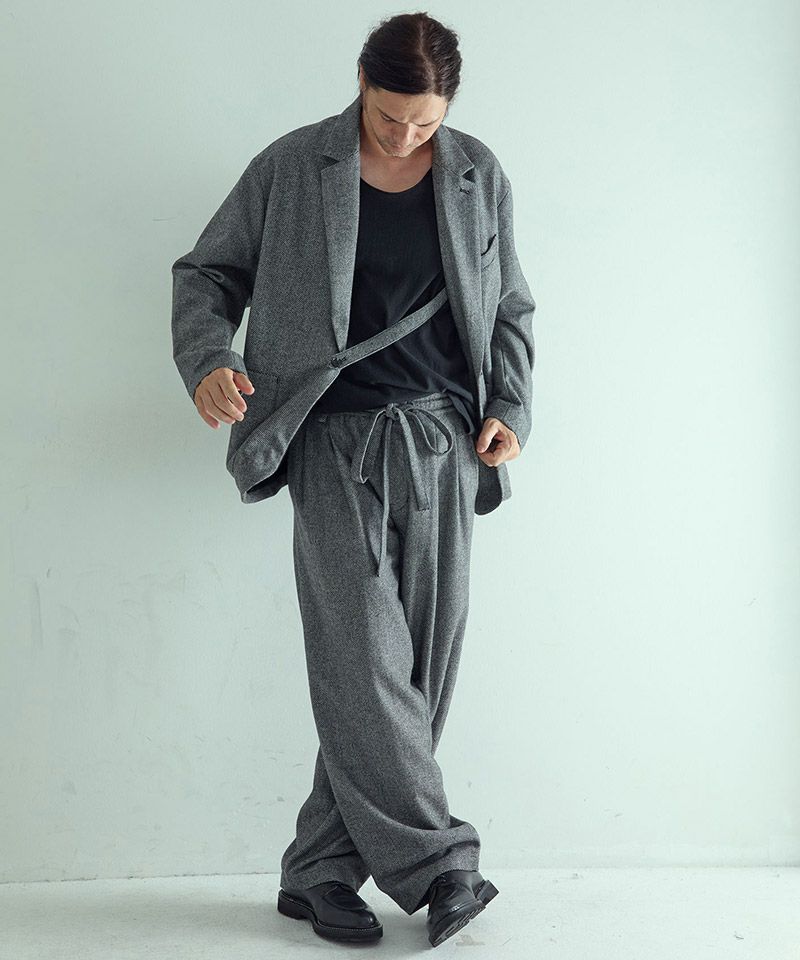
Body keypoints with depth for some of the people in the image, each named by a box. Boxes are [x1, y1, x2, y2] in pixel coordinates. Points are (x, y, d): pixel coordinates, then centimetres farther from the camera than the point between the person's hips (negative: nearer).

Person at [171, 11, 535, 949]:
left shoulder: (480, 177, 10)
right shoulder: (291, 167, 2)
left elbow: (510, 310, 18)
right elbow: (206, 272, 8)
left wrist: (510, 407, 2)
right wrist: (208, 358, -12)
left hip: (442, 440, 3)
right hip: (336, 441, -2)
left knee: (417, 664, 0)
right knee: (362, 654, -14)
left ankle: (321, 870, 11)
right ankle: (434, 862, -3)